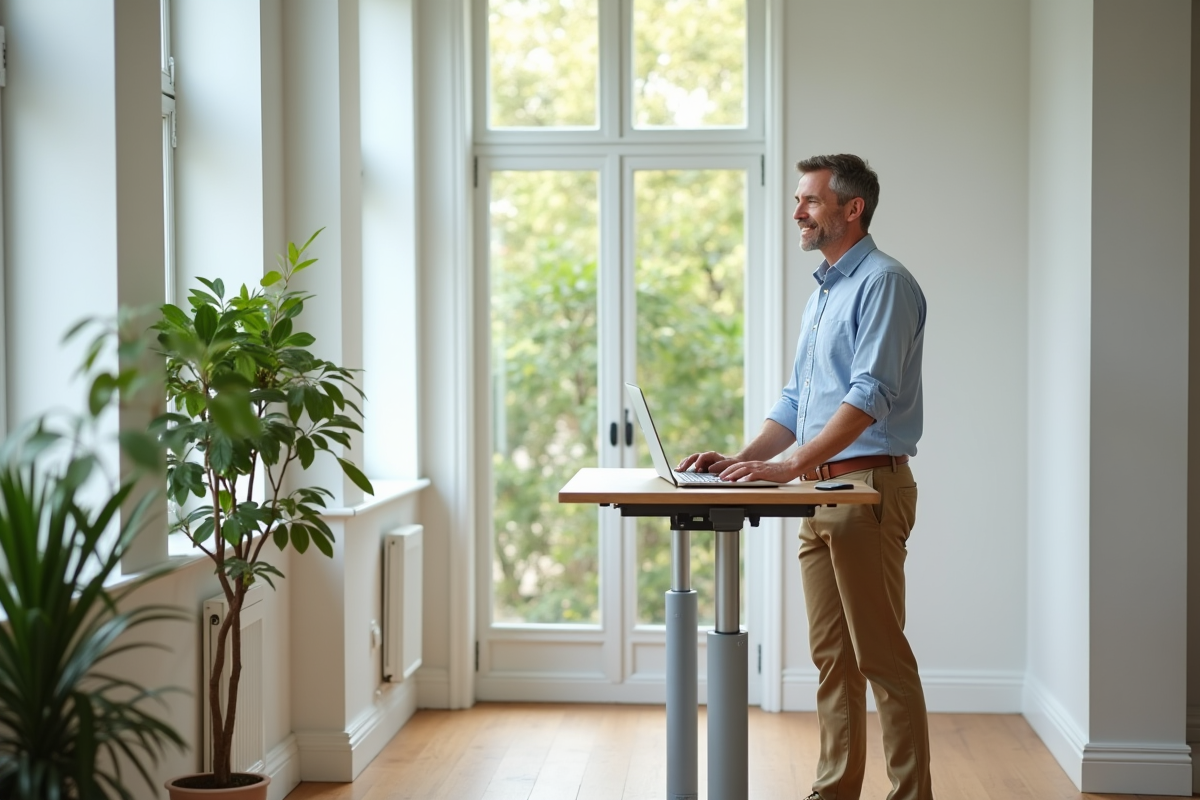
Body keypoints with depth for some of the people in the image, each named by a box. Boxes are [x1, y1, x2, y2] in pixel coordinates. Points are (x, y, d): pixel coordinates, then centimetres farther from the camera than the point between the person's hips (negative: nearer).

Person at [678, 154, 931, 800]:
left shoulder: (883, 282, -9)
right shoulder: (822, 293, 20)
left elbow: (871, 393, -21)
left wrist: (792, 464, -28)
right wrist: (741, 459, 9)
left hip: (868, 485, -9)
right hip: (819, 493, 9)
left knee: (881, 654, -6)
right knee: (831, 655, 12)